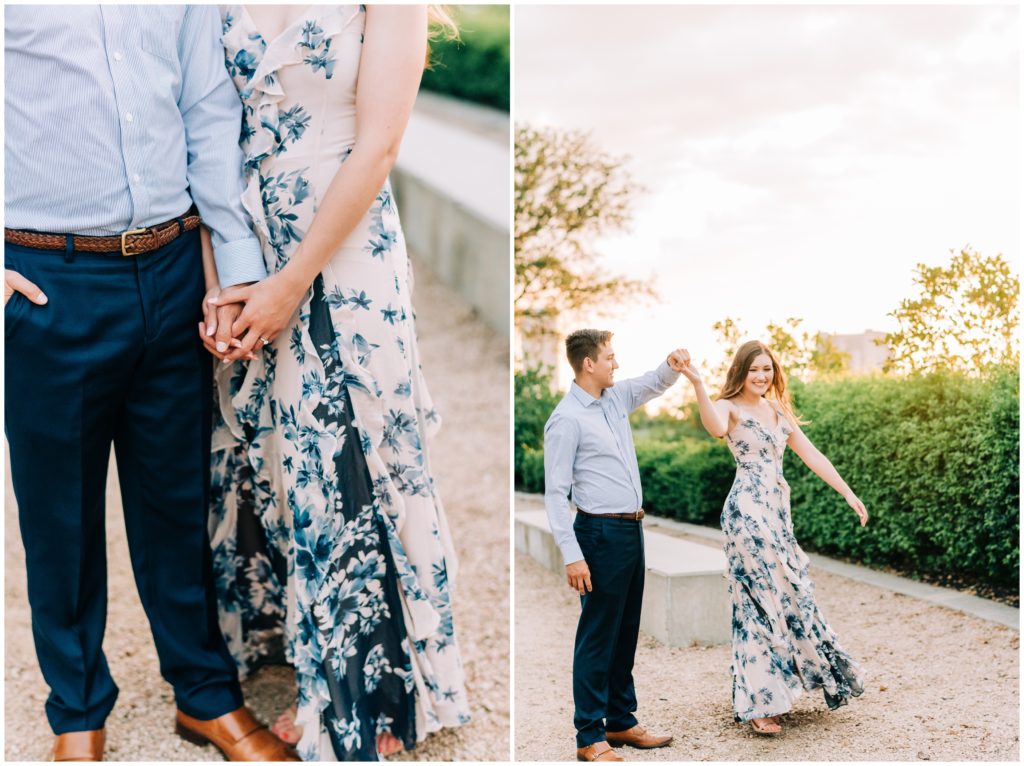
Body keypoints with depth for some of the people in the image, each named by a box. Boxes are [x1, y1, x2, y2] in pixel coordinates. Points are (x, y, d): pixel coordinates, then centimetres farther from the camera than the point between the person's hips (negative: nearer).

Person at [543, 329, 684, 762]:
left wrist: (672, 365, 0)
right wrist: (571, 555, -20)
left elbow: (654, 384, 25)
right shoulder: (567, 418, -14)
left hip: (632, 530, 9)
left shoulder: (616, 398, 8)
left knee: (626, 633, 15)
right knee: (597, 637, -2)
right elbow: (555, 491, -16)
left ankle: (621, 722, 27)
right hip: (602, 532, -8)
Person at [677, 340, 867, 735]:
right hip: (748, 510, -8)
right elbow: (716, 427, -29)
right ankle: (759, 703, -2)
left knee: (786, 593, 9)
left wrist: (848, 494, 15)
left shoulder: (779, 412, 17)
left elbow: (812, 456, 18)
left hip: (778, 510, 8)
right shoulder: (730, 407, -4)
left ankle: (768, 693, 21)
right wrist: (697, 384, -40)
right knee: (764, 597, -8)